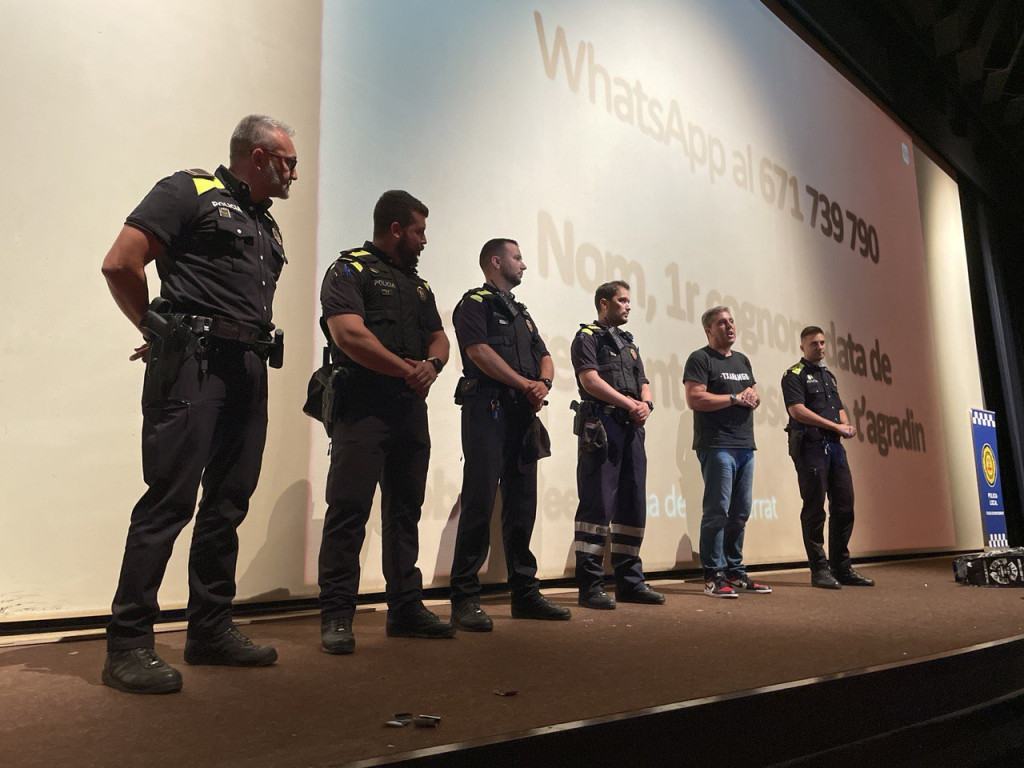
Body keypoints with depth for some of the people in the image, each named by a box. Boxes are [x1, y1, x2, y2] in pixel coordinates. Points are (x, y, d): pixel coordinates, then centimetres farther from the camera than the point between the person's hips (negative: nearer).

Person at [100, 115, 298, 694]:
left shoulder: (267, 225, 24)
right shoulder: (191, 192, 1)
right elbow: (120, 263, -7)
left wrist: (257, 345, 10)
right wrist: (160, 329, 1)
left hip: (249, 369, 8)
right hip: (194, 364, -8)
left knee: (229, 502, 9)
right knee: (170, 499, -9)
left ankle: (211, 629, 19)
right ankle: (129, 643, 0)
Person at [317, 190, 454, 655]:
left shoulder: (417, 284, 23)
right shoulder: (350, 270, -1)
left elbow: (439, 337, 19)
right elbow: (349, 335, -15)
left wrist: (432, 365, -5)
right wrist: (407, 369, -10)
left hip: (410, 411, 8)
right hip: (362, 408, -8)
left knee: (405, 511, 10)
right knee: (348, 509, -8)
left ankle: (406, 608, 19)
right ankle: (336, 616, -1)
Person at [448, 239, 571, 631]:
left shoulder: (521, 313, 27)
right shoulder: (474, 303, 2)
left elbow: (544, 357, 19)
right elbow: (479, 351, -13)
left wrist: (542, 383, -4)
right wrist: (525, 384, -11)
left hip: (524, 415, 8)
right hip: (488, 410, -8)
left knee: (522, 505, 9)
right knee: (479, 503, -10)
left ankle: (525, 594, 16)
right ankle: (464, 599, -5)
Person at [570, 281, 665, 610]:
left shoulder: (629, 343, 26)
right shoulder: (587, 337, 2)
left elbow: (643, 383, 19)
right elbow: (591, 380, -11)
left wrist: (646, 404, -3)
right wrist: (630, 404, -11)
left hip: (631, 428, 8)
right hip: (601, 425, -8)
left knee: (633, 505, 8)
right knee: (598, 505, -9)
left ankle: (630, 582, 17)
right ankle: (589, 585, -4)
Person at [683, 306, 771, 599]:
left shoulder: (742, 360, 22)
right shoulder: (700, 359, -3)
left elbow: (753, 395, 26)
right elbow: (695, 399, -14)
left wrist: (753, 397, 2)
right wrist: (735, 398, -10)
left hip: (745, 445, 8)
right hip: (717, 445, -8)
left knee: (740, 513, 9)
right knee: (717, 511, -9)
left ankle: (735, 572, 18)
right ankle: (713, 576, -2)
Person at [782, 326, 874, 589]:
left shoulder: (829, 376, 23)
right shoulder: (794, 375, -2)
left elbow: (839, 408, 23)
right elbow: (797, 410, -14)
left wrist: (847, 425, 0)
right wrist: (836, 426, -13)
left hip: (834, 445, 8)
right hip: (810, 446, -8)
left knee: (844, 505, 7)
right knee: (815, 508, -4)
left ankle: (842, 568, 17)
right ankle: (819, 570, 3)